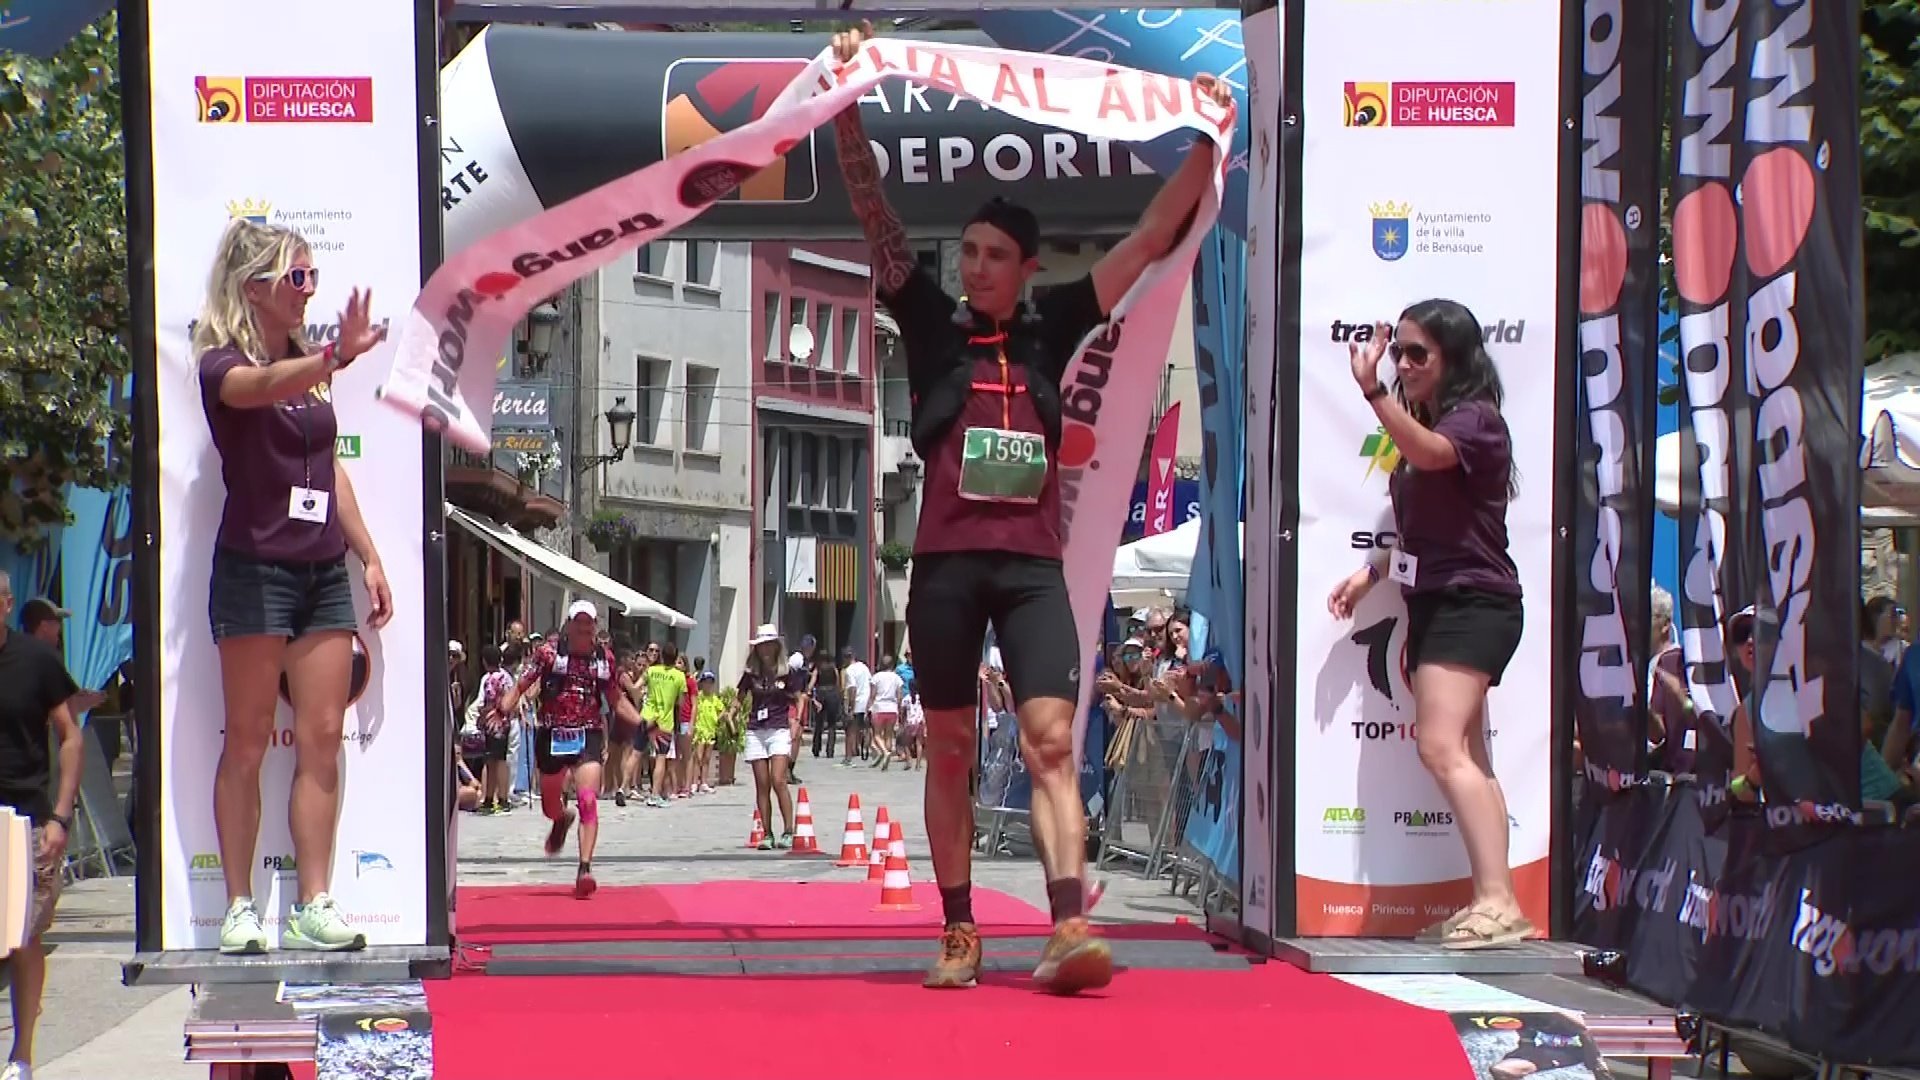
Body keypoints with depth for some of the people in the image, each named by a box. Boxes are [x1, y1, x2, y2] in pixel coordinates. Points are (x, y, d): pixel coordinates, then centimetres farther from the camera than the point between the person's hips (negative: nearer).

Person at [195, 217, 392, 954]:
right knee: (248, 743, -2)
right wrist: (339, 355, -49)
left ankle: (313, 906, 4)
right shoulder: (223, 365, -6)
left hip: (324, 571, 6)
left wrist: (369, 556, 16)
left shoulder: (308, 365, 15)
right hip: (255, 568, -6)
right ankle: (239, 907, 3)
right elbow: (262, 388, -31)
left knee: (323, 739, 1)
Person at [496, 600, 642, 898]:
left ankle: (585, 869, -23)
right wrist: (502, 711, -24)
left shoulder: (604, 657, 4)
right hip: (552, 736, 0)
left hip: (588, 736, 0)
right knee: (549, 804, 15)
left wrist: (643, 725, 5)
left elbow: (617, 700, 16)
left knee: (588, 801, -18)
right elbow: (521, 686, -6)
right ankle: (562, 820, 55)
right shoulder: (549, 652, -4)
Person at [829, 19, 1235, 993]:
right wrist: (846, 100, -9)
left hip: (1033, 564, 0)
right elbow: (874, 216, 0)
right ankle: (960, 935, 11)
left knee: (1051, 739, -12)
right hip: (947, 561, 0)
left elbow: (1153, 235, 10)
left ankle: (1069, 931, -22)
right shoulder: (932, 325, 7)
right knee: (949, 749, 5)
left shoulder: (1053, 329, 9)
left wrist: (1208, 142, 4)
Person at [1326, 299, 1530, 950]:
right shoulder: (1425, 428, 17)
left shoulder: (1475, 418, -9)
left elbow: (1427, 452, -31)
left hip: (1473, 604, -10)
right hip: (1433, 605, 10)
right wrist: (1373, 573, 14)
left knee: (1441, 748, -22)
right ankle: (1493, 907, 8)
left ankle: (1498, 901, -27)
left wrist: (1372, 390, -41)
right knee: (1467, 761, 8)